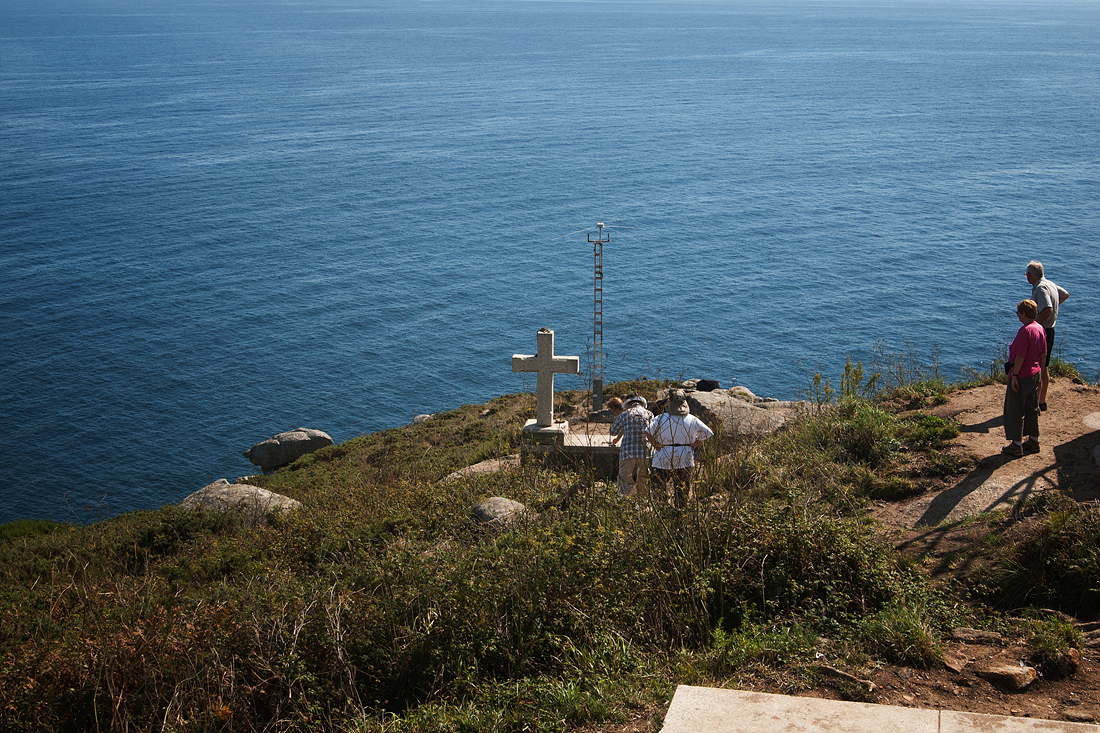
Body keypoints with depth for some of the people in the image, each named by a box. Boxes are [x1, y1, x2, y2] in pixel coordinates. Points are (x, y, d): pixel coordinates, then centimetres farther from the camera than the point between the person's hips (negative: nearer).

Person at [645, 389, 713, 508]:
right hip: (685, 460, 2)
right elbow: (707, 433, 0)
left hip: (663, 459, -1)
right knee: (683, 492, 9)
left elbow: (648, 432, -17)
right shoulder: (693, 420, 0)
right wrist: (695, 444, 6)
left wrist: (655, 445, -4)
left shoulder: (661, 419, -6)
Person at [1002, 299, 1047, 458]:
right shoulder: (1040, 329, 5)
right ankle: (1034, 441, 27)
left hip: (1021, 375, -9)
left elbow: (1020, 356, -23)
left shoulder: (1025, 331, -22)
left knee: (1015, 410, 1)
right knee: (1032, 408, 18)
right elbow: (1043, 354, 12)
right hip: (1034, 374, 9)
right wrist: (1039, 370, 21)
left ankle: (1017, 446, 6)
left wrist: (1014, 375, -18)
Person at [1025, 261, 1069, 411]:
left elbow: (1048, 310, -32)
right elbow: (1065, 294, 30)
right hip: (1049, 330, 10)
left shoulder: (1041, 288, -20)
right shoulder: (1050, 284, 10)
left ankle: (1036, 404, -3)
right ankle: (1042, 402, 27)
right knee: (1044, 369, 18)